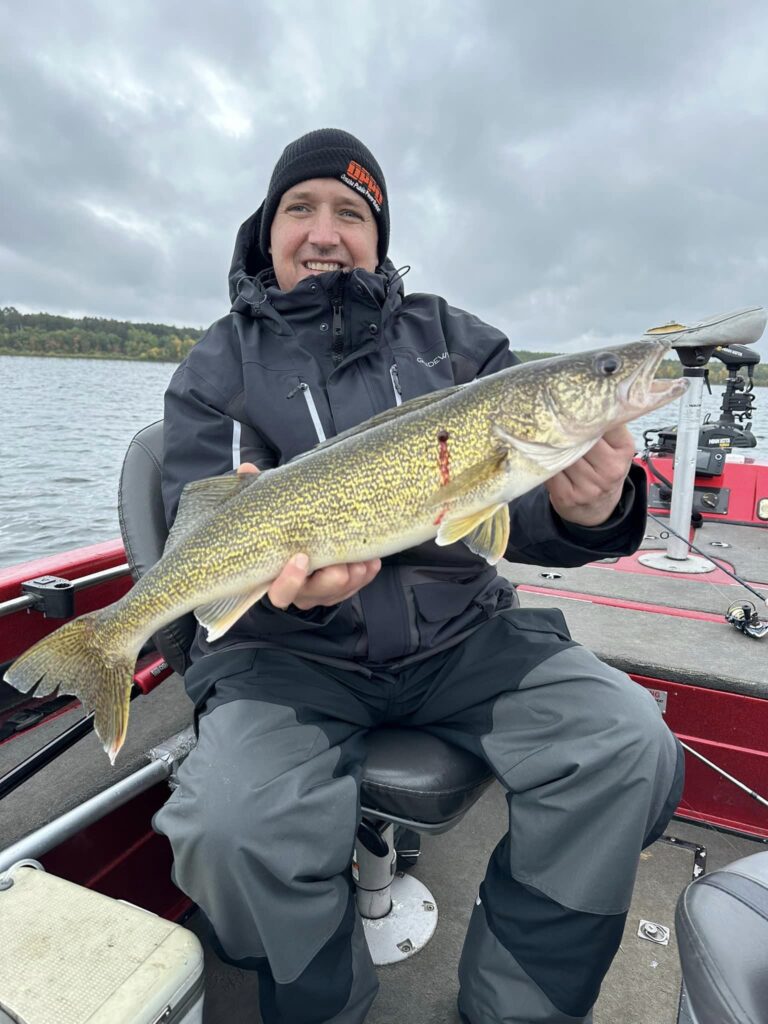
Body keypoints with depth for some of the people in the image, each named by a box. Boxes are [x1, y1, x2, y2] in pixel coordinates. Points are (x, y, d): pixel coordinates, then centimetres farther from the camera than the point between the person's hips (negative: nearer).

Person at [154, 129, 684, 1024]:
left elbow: (512, 515, 1)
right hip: (289, 651, -1)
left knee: (631, 749, -15)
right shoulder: (217, 368, 4)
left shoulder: (454, 341, 8)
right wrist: (275, 572, -28)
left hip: (464, 635, 3)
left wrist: (585, 514, -23)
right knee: (233, 831, -27)